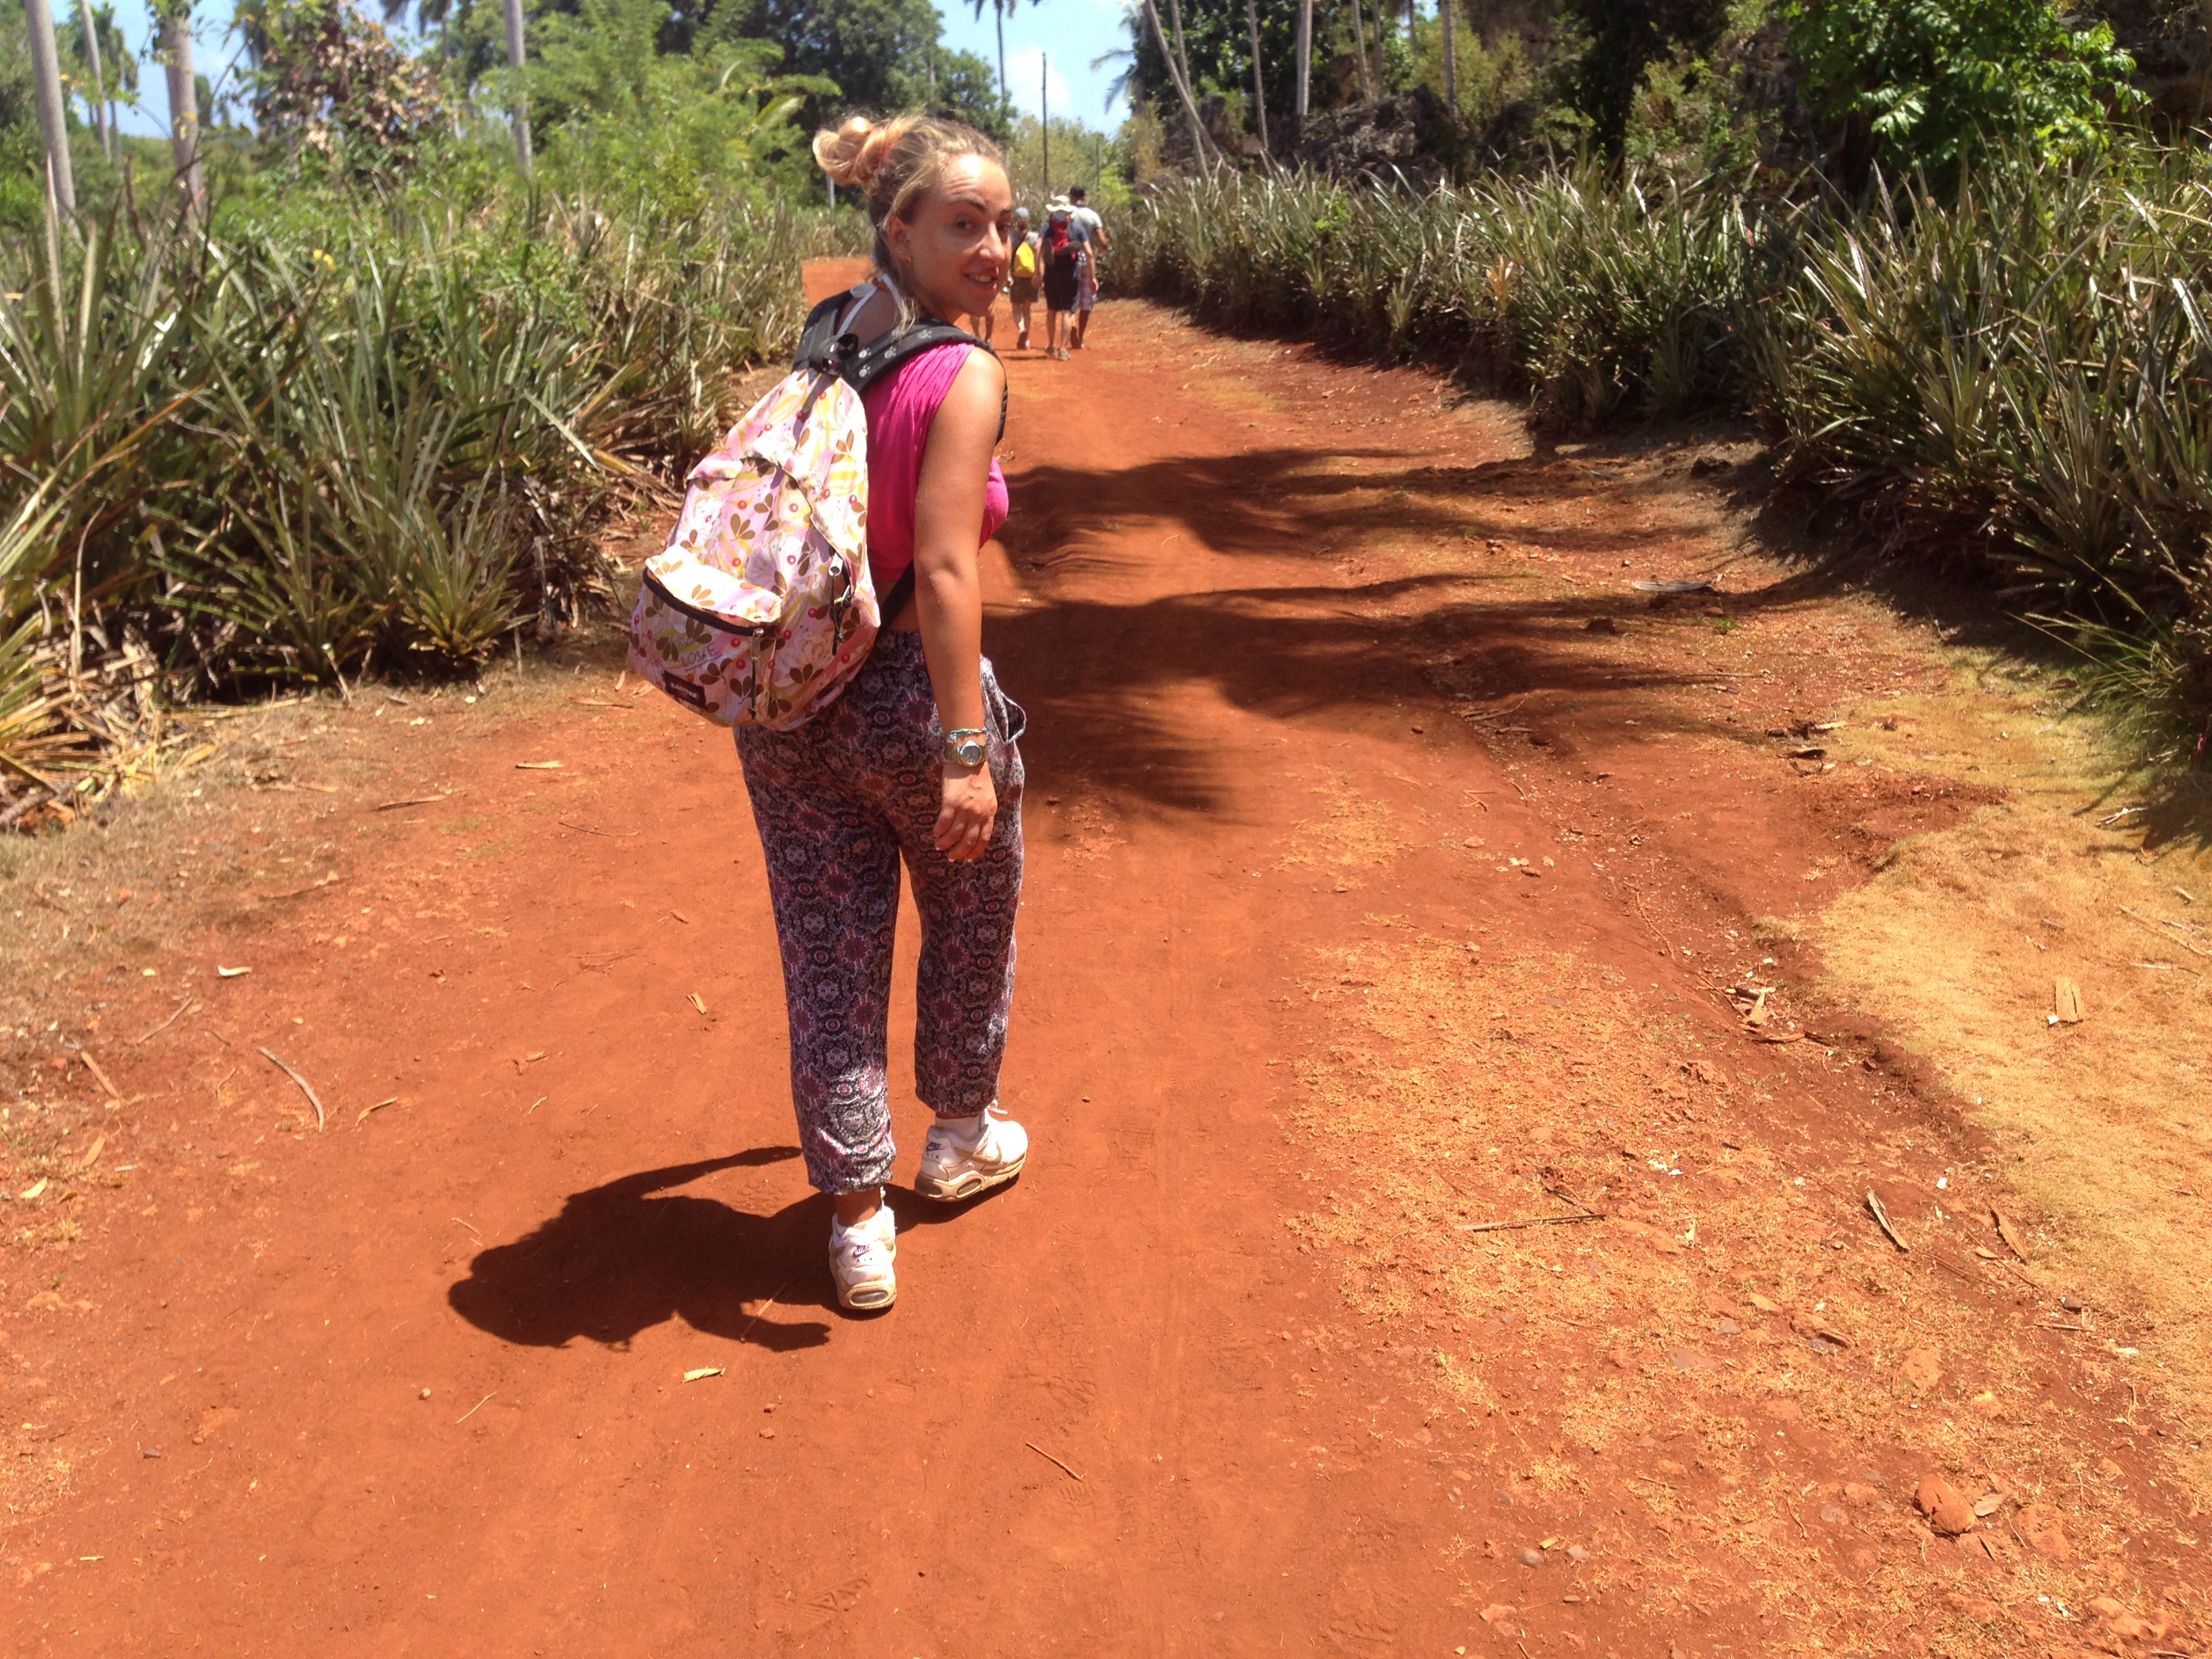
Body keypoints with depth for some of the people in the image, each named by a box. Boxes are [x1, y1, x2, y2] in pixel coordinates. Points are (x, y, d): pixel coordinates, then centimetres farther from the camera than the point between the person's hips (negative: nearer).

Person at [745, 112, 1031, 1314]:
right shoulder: (963, 377, -17)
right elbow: (944, 569, -23)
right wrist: (968, 750, -23)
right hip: (905, 693, -5)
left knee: (828, 959, 11)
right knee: (971, 926, 21)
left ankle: (858, 1223, 20)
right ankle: (961, 1137, 42)